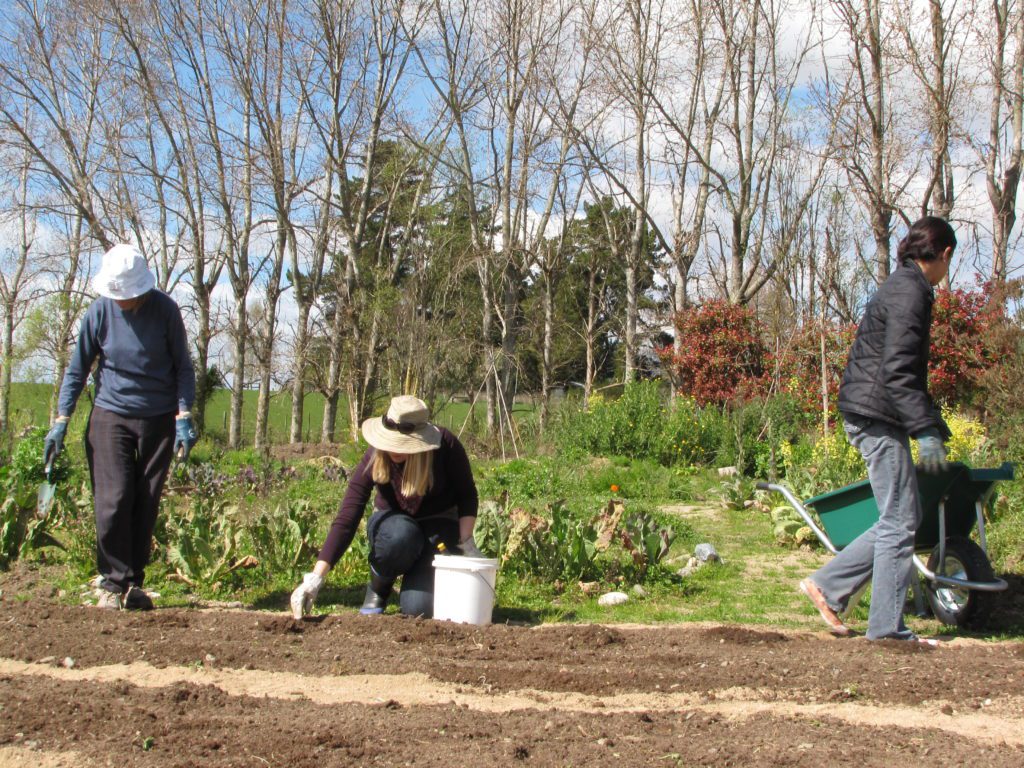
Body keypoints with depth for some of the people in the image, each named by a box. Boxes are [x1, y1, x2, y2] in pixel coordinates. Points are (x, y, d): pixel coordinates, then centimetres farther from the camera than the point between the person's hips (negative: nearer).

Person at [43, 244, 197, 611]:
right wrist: (61, 421, -2)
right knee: (112, 500, -9)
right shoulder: (100, 311, -6)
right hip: (111, 415, 0)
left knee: (146, 504, 3)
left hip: (159, 418, 0)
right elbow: (78, 368, 3)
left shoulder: (165, 309, -7)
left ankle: (134, 583, 13)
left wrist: (184, 416, -8)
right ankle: (112, 582, 2)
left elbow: (183, 366, 1)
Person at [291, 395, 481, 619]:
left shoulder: (446, 445, -25)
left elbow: (467, 495, -8)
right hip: (392, 522, 1)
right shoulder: (375, 457, -25)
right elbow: (346, 520, -29)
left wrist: (466, 540, -21)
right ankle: (377, 591, -8)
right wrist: (316, 576, -37)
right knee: (401, 535, -39)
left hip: (439, 523, -1)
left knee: (417, 608, -24)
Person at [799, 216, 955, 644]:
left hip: (870, 415, 10)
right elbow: (897, 370, -22)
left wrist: (931, 423, 27)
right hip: (878, 416, -10)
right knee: (900, 521, -4)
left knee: (901, 518, 13)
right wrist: (926, 430, -24)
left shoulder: (904, 287, 19)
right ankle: (887, 628, 3)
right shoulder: (909, 293, -13)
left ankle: (828, 585, 16)